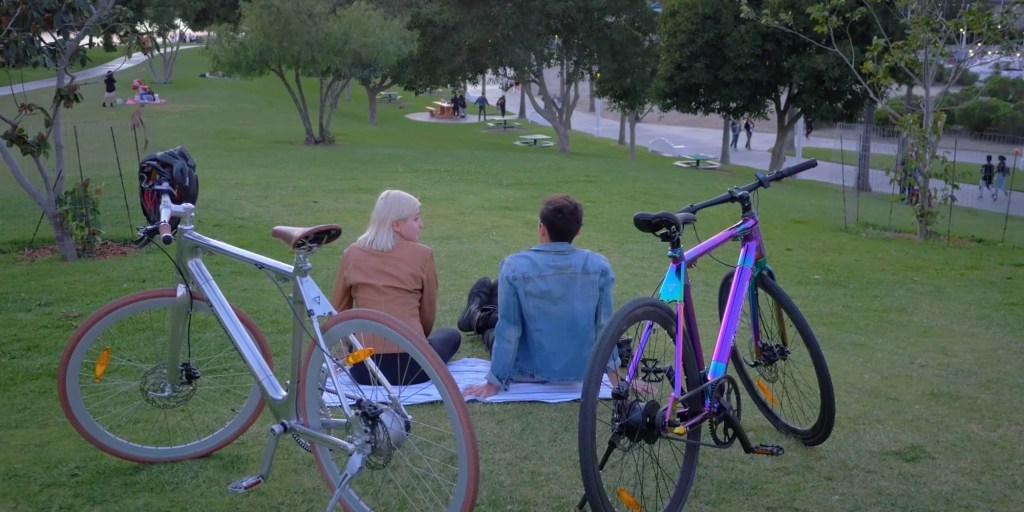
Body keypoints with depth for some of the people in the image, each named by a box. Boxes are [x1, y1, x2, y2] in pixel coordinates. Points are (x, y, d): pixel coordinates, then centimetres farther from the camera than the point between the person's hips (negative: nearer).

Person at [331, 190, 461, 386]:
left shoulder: (352, 254, 6)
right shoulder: (422, 254, -1)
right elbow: (428, 316, 9)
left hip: (364, 369, 4)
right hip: (411, 366, -4)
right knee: (451, 335, 29)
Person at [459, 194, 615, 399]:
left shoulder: (515, 266, -23)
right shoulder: (599, 266, -15)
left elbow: (508, 330, -19)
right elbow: (604, 326, -8)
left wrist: (494, 383, -9)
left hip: (530, 372, -3)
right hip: (581, 371, 4)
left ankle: (478, 318, 56)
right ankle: (486, 318, 57)